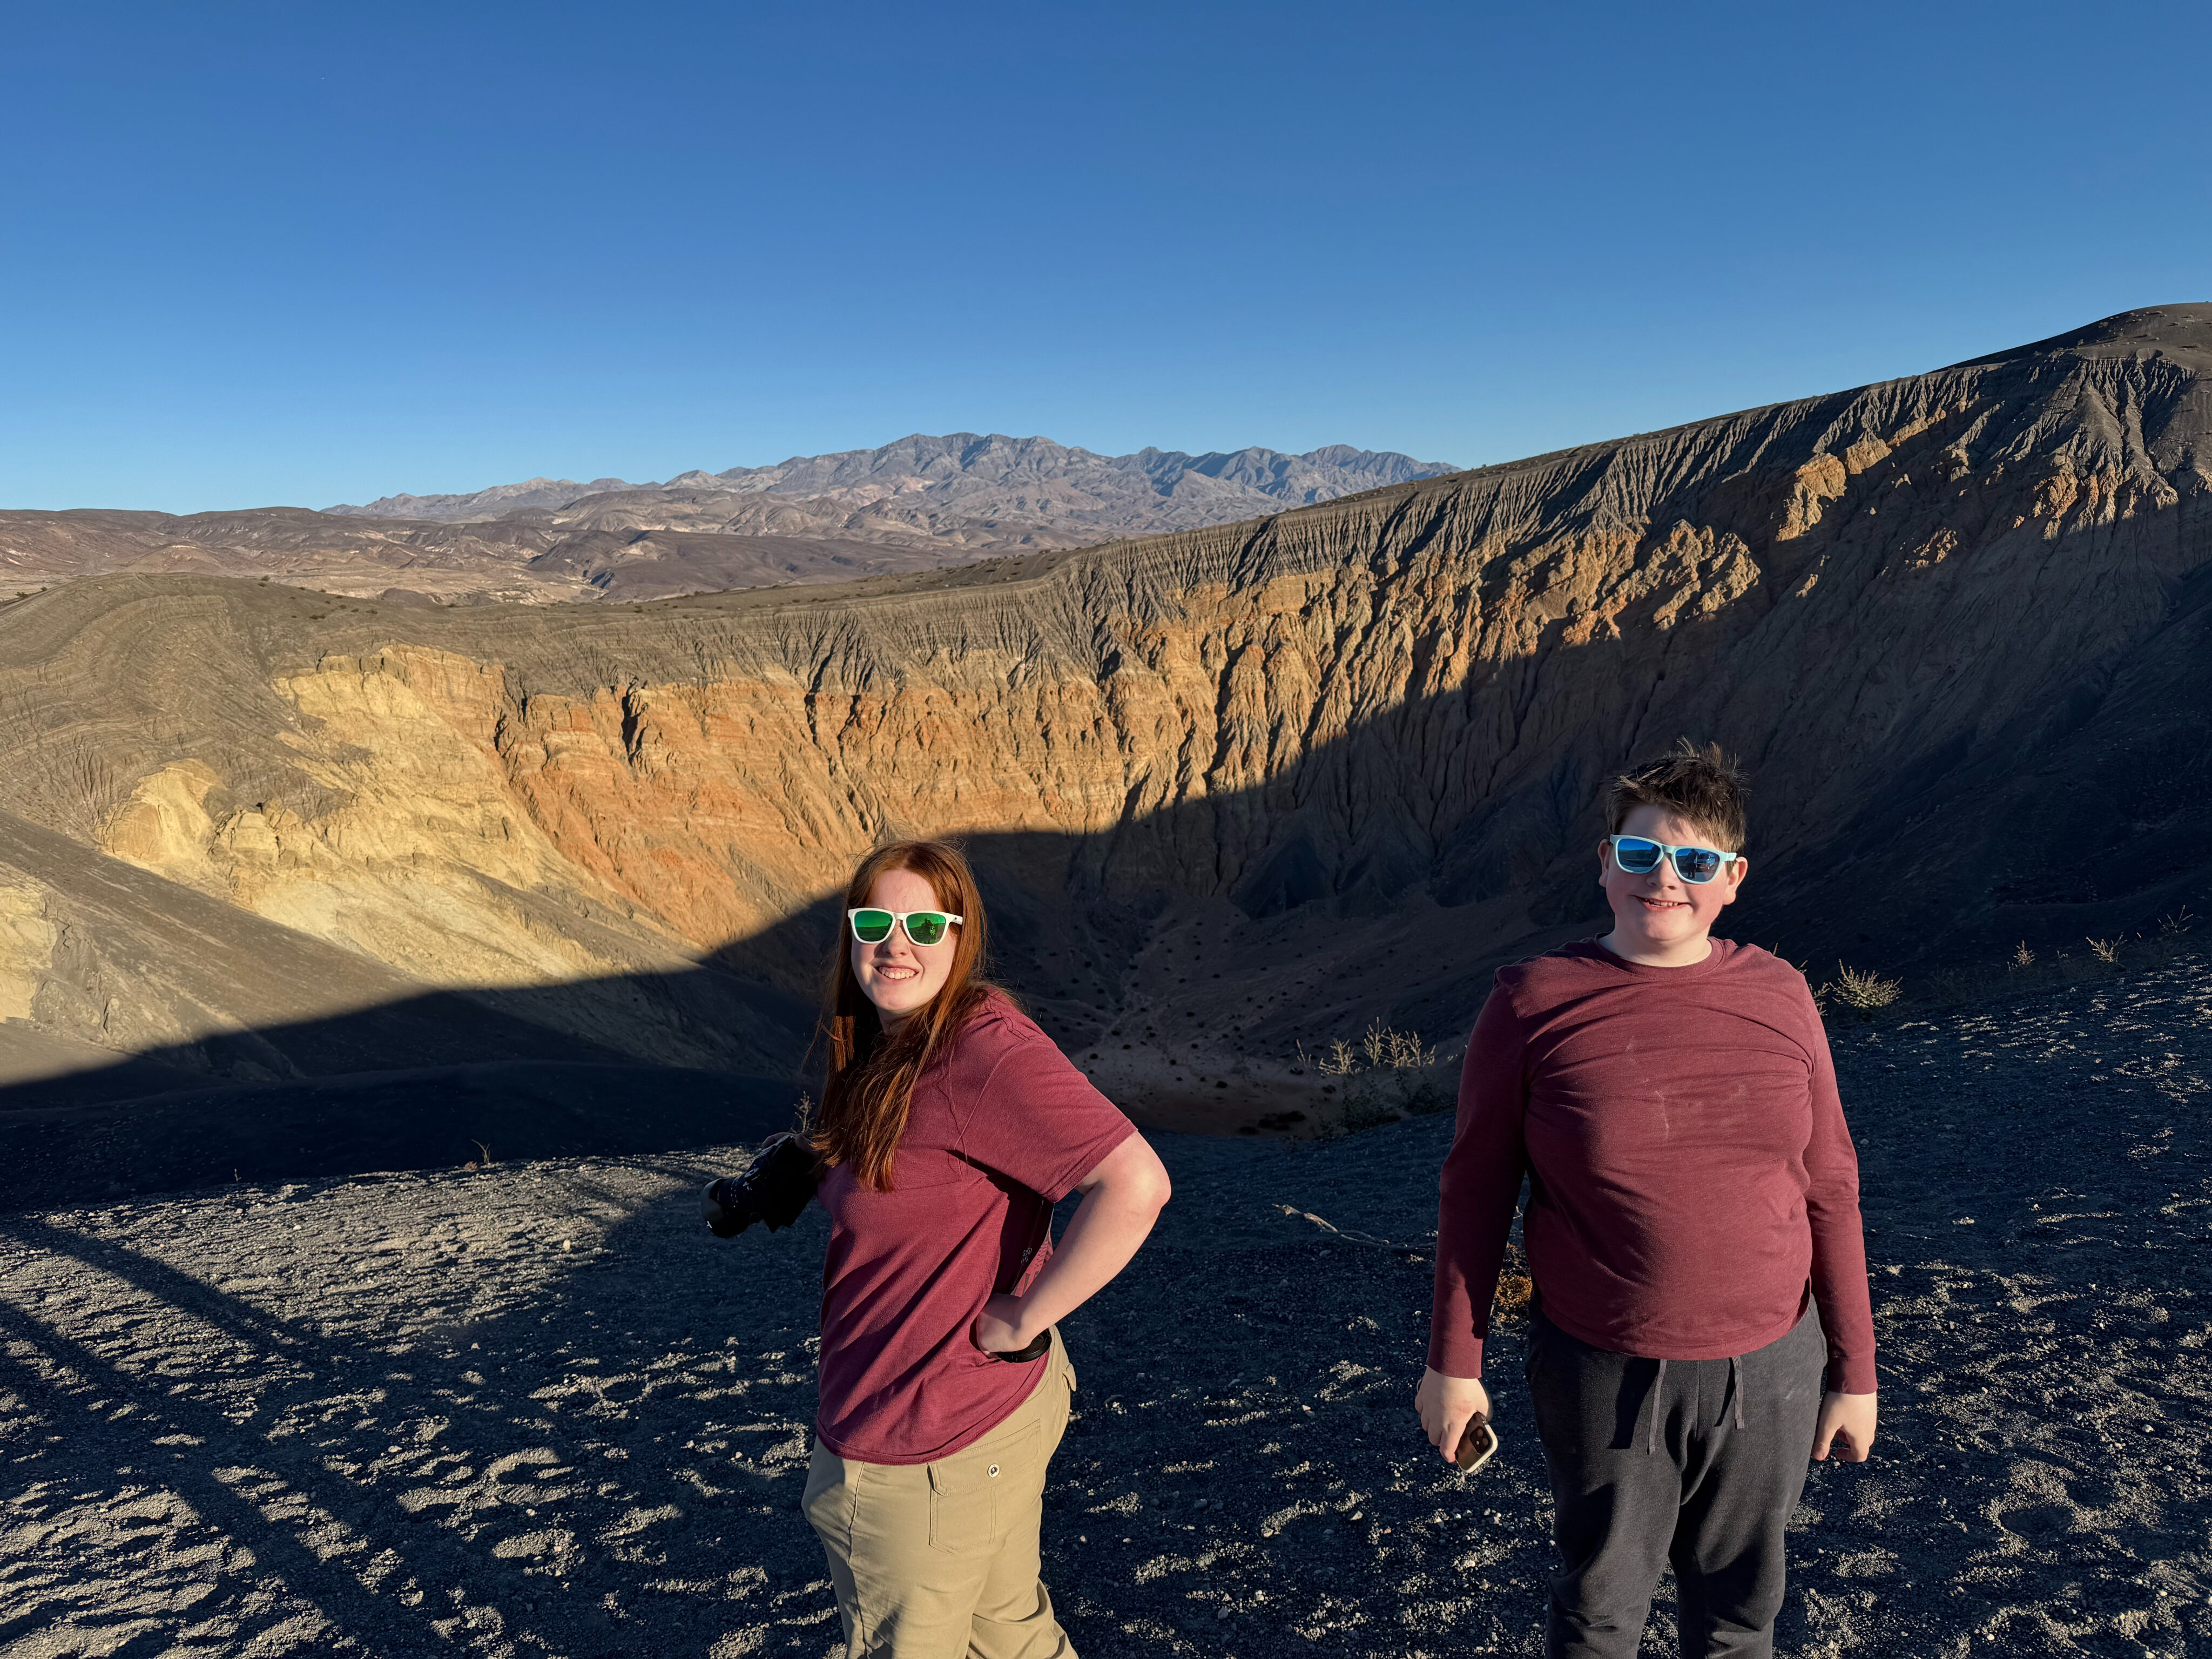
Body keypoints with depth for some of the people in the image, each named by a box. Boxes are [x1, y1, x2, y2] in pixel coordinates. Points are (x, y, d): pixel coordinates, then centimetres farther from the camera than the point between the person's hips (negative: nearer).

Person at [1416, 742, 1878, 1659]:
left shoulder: (1779, 996, -4)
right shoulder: (1536, 1001, -12)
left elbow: (1828, 1192, 3)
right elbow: (1476, 1189, -5)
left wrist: (1854, 1371, 6)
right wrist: (1453, 1363, -1)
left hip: (1769, 1373, 2)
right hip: (1604, 1377, -2)